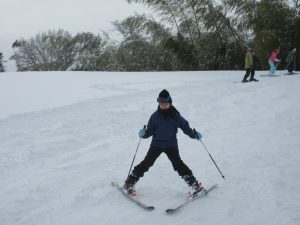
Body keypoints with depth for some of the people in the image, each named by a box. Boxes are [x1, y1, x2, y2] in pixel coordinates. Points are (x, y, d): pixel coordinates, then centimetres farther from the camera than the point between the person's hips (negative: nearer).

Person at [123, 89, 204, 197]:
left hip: (171, 145, 0)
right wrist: (143, 134, -22)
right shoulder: (155, 116, -4)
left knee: (178, 164, -11)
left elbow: (185, 127, 3)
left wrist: (194, 134, -10)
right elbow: (150, 131, -2)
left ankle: (194, 184, -1)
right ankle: (130, 183, 6)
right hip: (157, 144, 0)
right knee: (147, 163, -5)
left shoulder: (175, 116, -4)